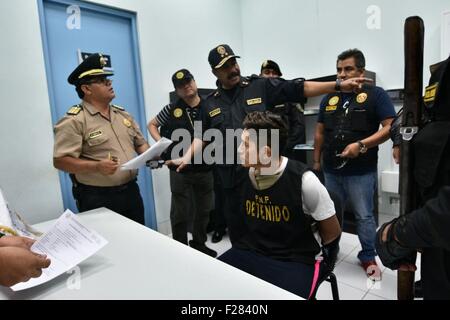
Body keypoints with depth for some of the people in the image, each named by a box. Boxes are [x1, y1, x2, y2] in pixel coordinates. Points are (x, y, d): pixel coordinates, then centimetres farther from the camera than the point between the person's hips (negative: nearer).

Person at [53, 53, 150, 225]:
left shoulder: (122, 114, 11)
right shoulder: (74, 120, -12)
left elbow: (140, 142, 17)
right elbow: (60, 160, -16)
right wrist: (96, 166, -30)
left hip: (131, 191, 7)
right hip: (97, 198, -6)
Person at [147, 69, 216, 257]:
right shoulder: (171, 109, -3)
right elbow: (151, 125, 10)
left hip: (205, 168, 2)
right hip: (180, 169, -2)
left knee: (204, 209, 16)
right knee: (179, 212, 8)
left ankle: (199, 243, 37)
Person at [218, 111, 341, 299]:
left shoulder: (304, 181, -17)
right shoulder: (244, 175, -2)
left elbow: (332, 233, -3)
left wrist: (325, 264, 7)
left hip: (294, 261, -3)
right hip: (249, 251, 4)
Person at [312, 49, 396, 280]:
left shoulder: (375, 95, -4)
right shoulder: (329, 99, 9)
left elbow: (390, 127, -11)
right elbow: (320, 132, 13)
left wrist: (361, 145, -23)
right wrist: (316, 160, 12)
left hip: (361, 171, -4)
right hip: (331, 169, 5)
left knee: (364, 216, 7)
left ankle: (368, 257, 26)